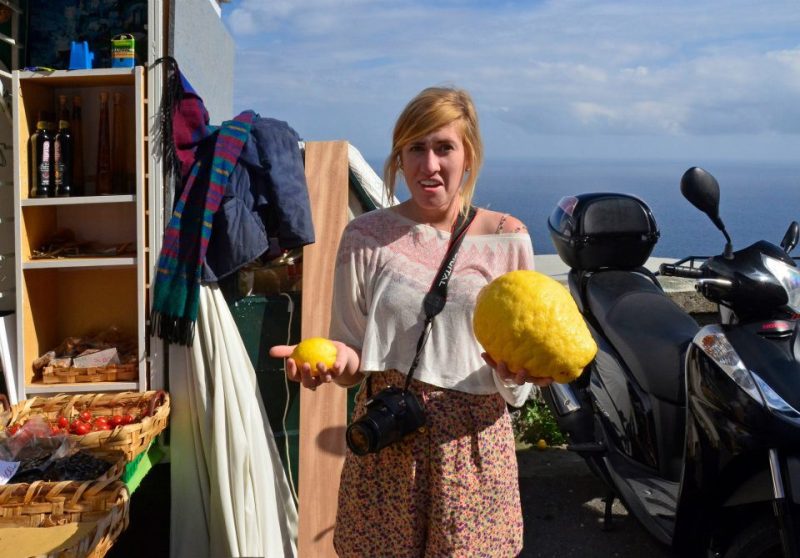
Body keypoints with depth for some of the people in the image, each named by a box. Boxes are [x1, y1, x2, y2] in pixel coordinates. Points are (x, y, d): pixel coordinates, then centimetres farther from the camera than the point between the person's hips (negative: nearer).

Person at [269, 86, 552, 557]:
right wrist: (335, 358, -20)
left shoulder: (507, 239, 0)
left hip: (473, 444, 0)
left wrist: (515, 370, -20)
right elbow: (353, 354, 2)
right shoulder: (366, 236, 0)